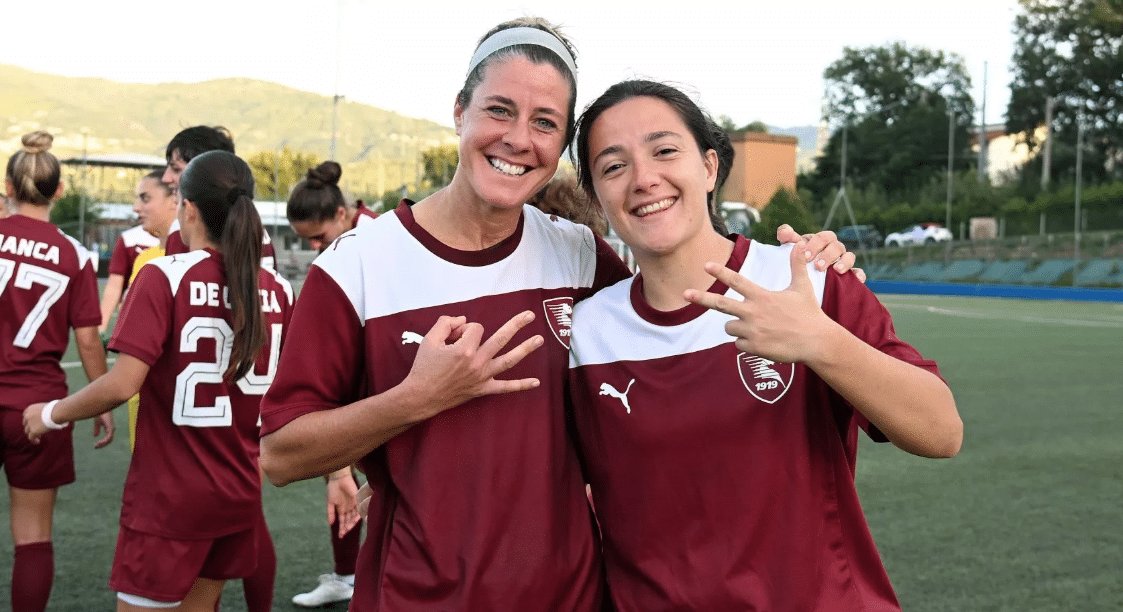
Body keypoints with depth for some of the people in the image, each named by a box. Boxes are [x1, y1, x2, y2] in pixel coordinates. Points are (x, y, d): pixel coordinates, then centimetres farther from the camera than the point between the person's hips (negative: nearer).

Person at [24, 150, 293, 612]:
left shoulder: (165, 277, -15)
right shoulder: (278, 289, -2)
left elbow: (122, 384, -21)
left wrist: (52, 413, -5)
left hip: (169, 496, -5)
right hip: (242, 494, 5)